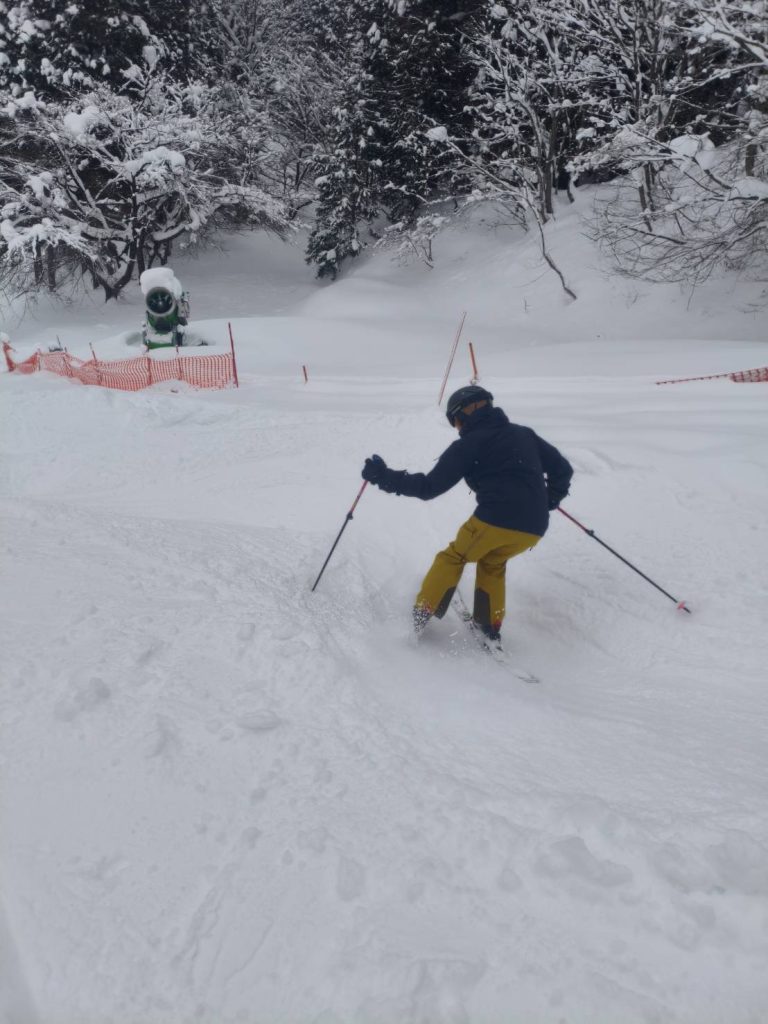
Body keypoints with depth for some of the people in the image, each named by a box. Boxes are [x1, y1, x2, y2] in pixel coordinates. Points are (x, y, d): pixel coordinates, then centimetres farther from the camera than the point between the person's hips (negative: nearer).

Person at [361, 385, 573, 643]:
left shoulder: (469, 444, 3)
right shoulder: (524, 434, 18)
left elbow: (430, 487, -1)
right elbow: (563, 468, 19)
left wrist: (384, 477, 6)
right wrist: (548, 501, 35)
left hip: (494, 520, -5)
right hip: (534, 529, 5)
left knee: (453, 558, 18)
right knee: (491, 564, 30)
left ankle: (419, 618, 15)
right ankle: (490, 631, 23)